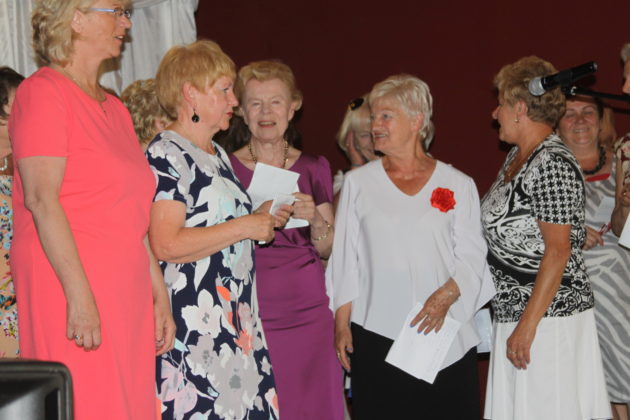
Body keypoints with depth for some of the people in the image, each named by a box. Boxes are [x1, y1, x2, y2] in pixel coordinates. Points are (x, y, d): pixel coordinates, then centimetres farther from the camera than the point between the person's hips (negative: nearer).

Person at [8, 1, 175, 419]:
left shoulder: (115, 109, 20)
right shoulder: (43, 91, -5)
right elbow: (41, 198, -15)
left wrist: (159, 295, 17)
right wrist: (79, 294, -21)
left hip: (127, 290, 8)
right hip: (71, 288, -8)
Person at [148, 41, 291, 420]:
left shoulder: (218, 154, 19)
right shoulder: (167, 155, -10)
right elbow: (165, 244, -21)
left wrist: (262, 221, 13)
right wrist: (245, 226, -15)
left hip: (236, 316, 9)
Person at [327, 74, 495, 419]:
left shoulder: (458, 185, 6)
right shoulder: (358, 182, 9)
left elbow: (472, 255, 4)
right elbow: (344, 260, 8)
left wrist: (446, 296, -13)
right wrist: (341, 324, 3)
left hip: (446, 335, 0)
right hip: (377, 336, 1)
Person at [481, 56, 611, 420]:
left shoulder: (553, 164, -16)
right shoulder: (517, 157, 12)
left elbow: (558, 250, -20)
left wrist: (527, 326, -21)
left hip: (549, 315, -9)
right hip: (514, 309, 9)